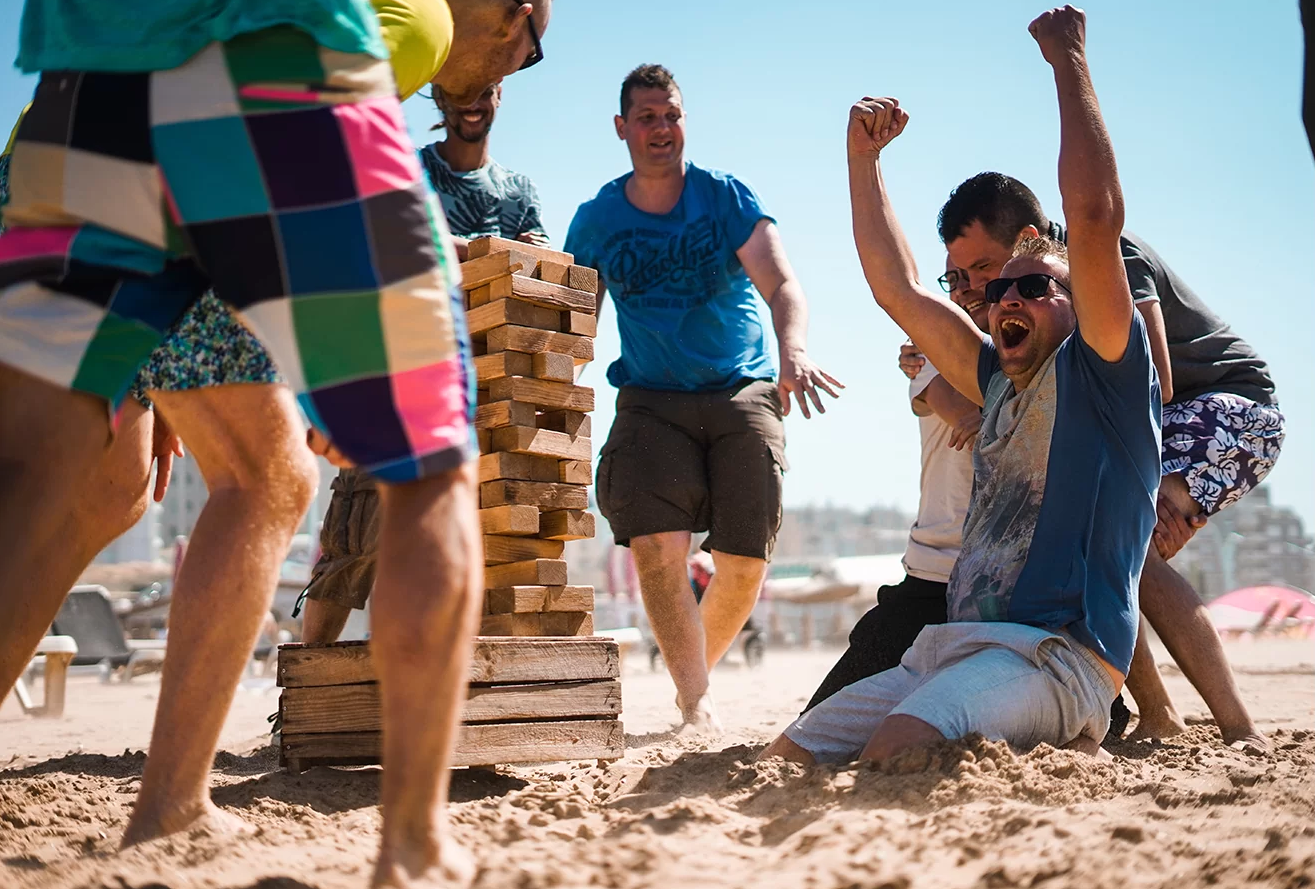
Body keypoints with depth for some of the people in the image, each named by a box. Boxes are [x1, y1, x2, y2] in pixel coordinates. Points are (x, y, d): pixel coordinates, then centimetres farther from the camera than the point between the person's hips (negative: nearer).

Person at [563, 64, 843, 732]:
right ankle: (694, 700, -8)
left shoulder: (726, 198, -2)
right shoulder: (595, 221, 3)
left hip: (744, 395, 0)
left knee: (744, 563, -3)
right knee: (655, 547, -21)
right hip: (652, 402, 0)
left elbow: (782, 284, -14)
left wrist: (793, 351, -34)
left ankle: (698, 668, 26)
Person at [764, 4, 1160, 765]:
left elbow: (1095, 215, -12)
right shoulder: (1003, 384, 25)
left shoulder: (1099, 372, 3)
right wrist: (865, 157, 29)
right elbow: (900, 291, 29)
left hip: (1058, 654, -9)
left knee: (895, 750, -35)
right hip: (953, 650, 9)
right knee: (788, 760, -6)